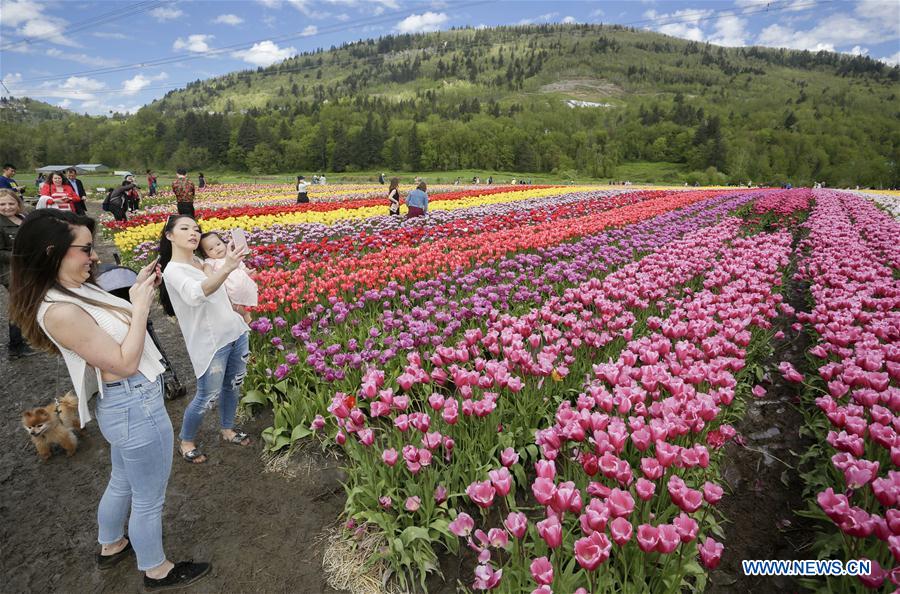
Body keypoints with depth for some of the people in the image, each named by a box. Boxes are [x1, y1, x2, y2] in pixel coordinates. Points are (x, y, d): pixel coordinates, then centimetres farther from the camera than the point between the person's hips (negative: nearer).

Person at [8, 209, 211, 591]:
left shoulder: (76, 291, 2)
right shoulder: (60, 311, -27)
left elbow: (118, 326, 14)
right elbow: (125, 362, -24)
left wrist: (140, 291, 0)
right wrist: (141, 305, -20)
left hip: (127, 404, 10)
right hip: (137, 408, -10)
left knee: (122, 484, 31)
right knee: (148, 500, 13)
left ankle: (111, 547, 55)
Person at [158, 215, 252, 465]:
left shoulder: (202, 262, 9)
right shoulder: (173, 270, -16)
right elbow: (195, 294, -39)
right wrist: (226, 268, -55)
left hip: (237, 332, 7)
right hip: (211, 344, -7)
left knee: (233, 386, 18)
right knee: (207, 397, 5)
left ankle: (227, 429, 41)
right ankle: (186, 441, 30)